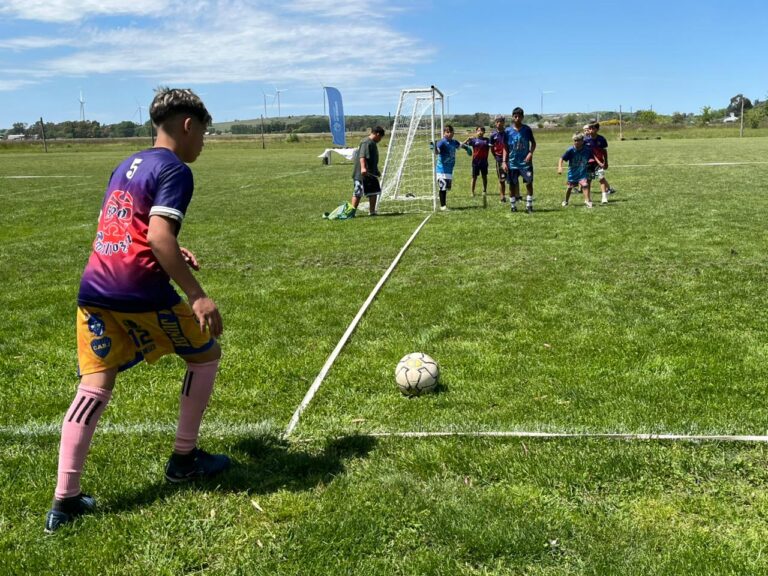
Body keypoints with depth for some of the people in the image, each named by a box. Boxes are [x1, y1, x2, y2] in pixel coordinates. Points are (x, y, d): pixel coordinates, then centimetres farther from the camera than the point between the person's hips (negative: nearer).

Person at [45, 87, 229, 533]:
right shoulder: (175, 170, -7)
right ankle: (184, 459, 23)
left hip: (94, 290, 8)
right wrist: (197, 295, -23)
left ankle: (65, 500, 3)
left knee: (95, 385, 7)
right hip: (141, 292, -7)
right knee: (206, 354, 13)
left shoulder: (127, 165, 20)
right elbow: (158, 236, -21)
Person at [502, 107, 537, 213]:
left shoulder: (527, 129, -1)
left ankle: (529, 206, 5)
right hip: (512, 163, 0)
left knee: (529, 183, -2)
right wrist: (504, 162, -3)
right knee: (512, 184, 5)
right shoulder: (508, 131, -1)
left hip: (526, 162, 0)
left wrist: (531, 153, -10)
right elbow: (506, 148, 3)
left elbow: (533, 142, 7)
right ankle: (513, 206, 16)